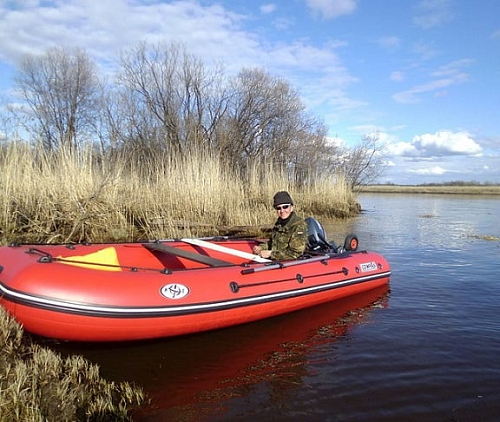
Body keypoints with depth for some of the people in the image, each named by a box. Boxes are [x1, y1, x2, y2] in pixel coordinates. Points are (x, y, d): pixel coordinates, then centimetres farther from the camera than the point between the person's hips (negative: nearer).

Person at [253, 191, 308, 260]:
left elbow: (294, 254, -19)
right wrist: (261, 247, 4)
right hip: (274, 261, 7)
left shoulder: (299, 226, -16)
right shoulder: (279, 222, 8)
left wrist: (270, 253, -17)